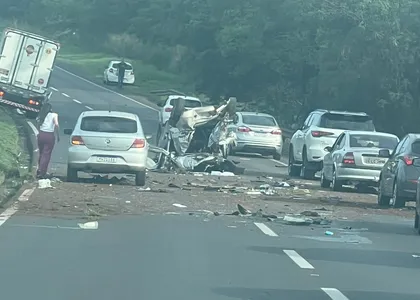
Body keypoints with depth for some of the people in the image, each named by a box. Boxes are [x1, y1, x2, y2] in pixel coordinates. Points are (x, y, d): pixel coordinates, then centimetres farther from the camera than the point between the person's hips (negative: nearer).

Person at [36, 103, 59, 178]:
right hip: (50, 136, -4)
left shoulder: (41, 116, 10)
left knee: (41, 153, 20)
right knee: (46, 154, 2)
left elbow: (38, 126, 6)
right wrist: (57, 135, -7)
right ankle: (42, 173, 0)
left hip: (41, 135, 4)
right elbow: (56, 125, -14)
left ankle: (39, 171, 26)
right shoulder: (54, 115, -2)